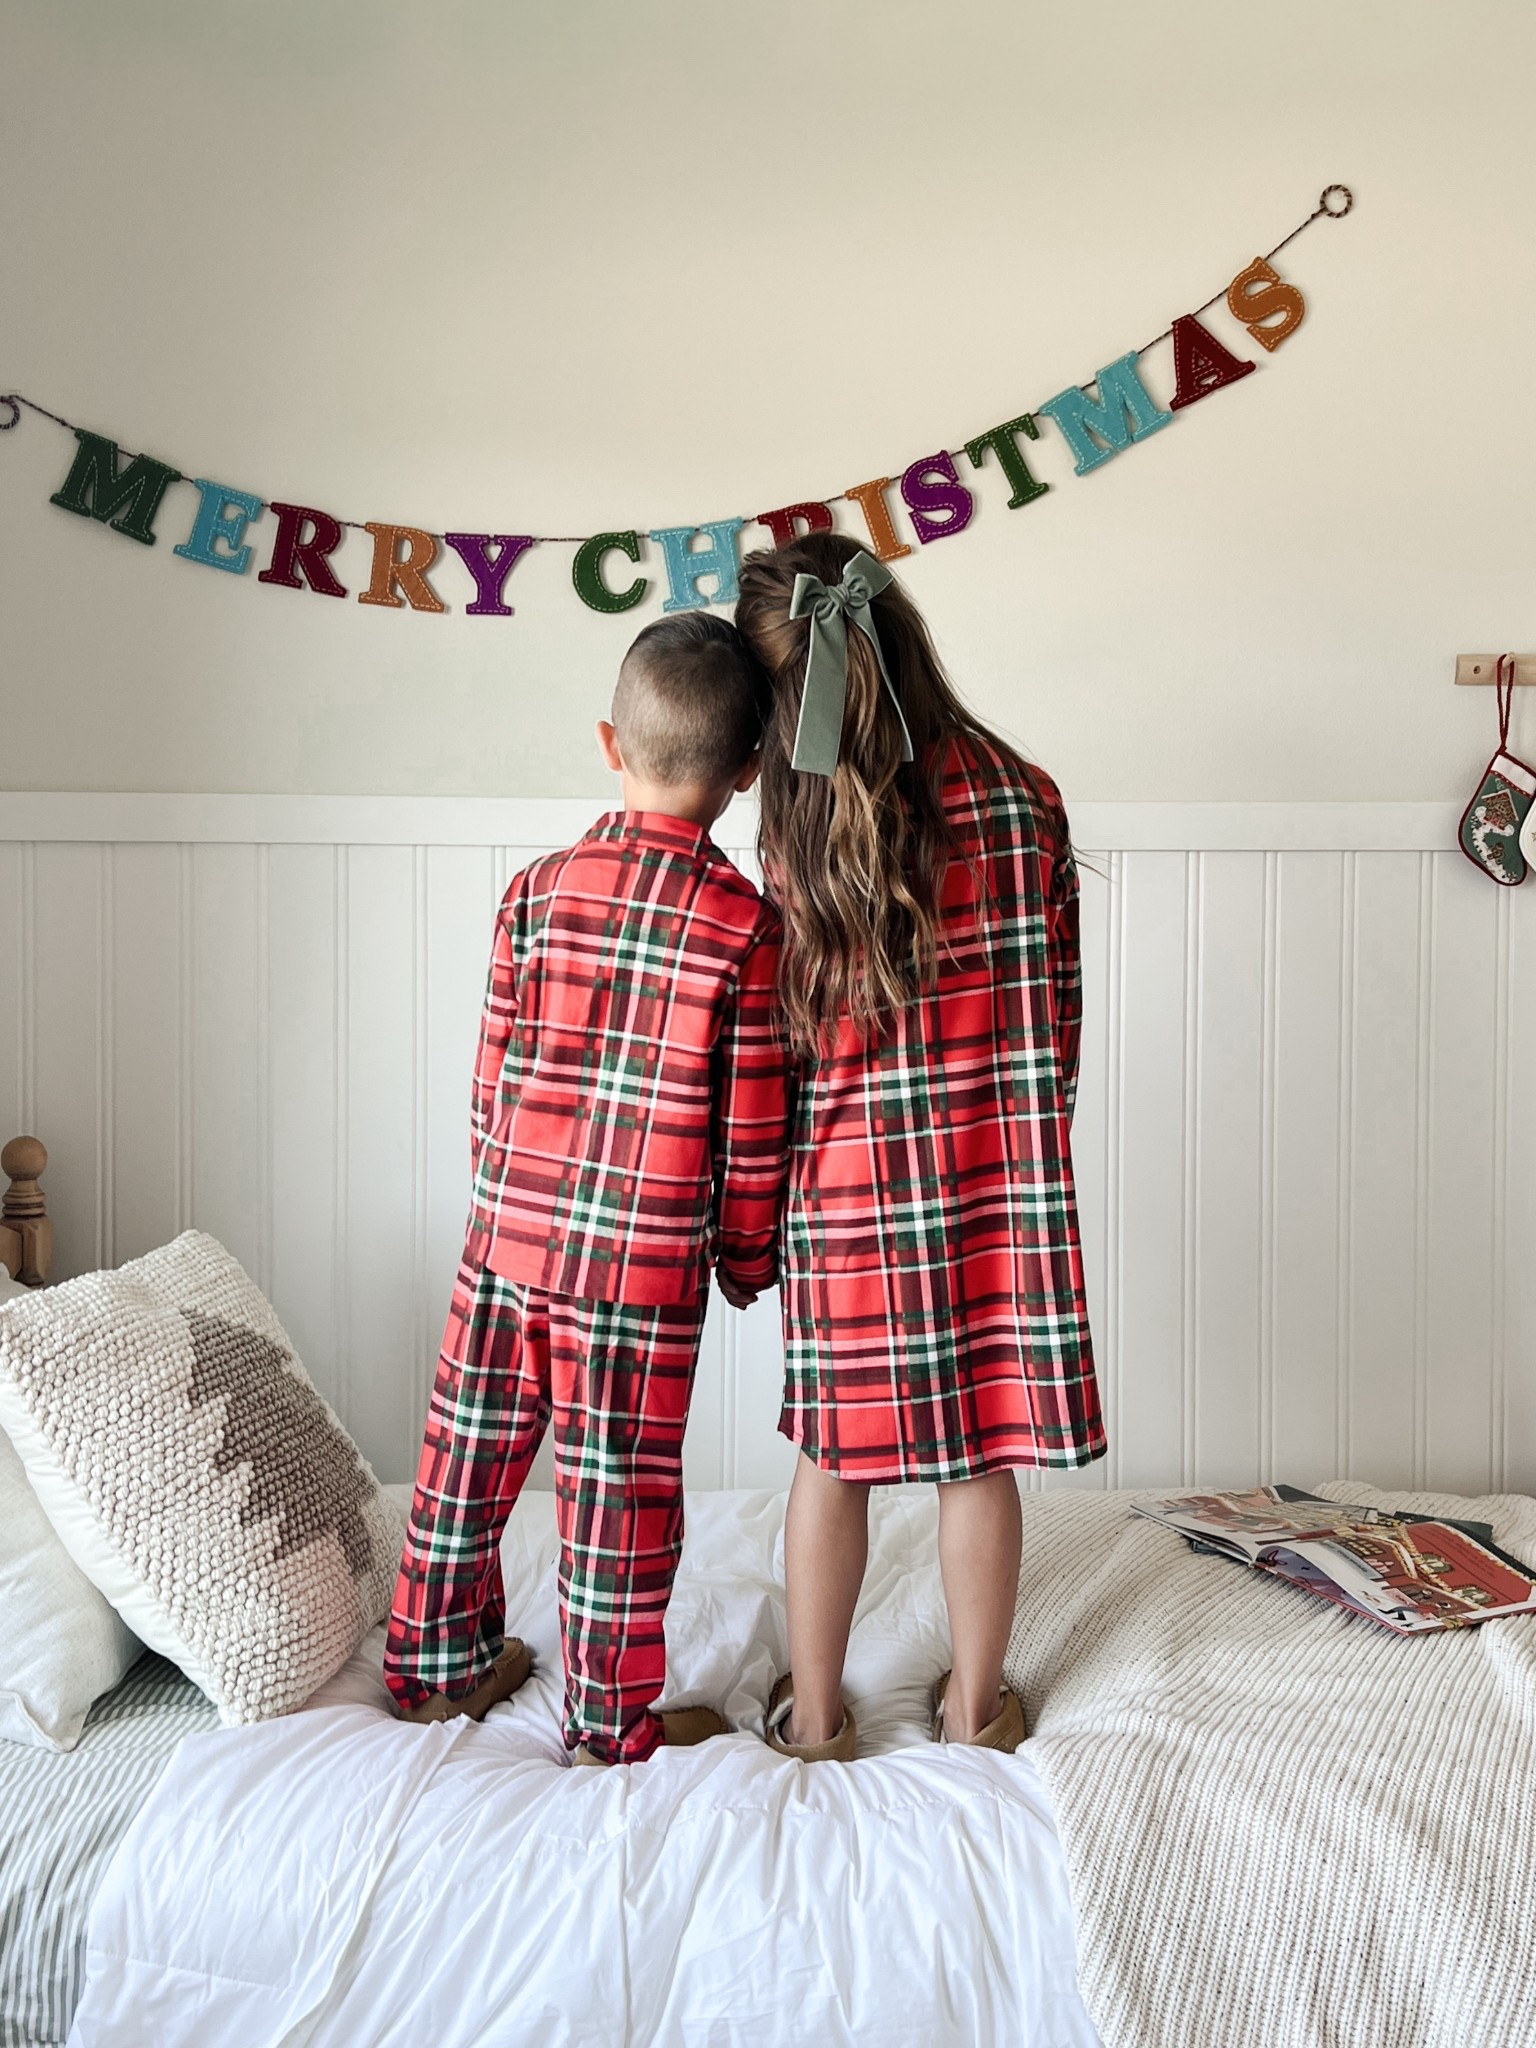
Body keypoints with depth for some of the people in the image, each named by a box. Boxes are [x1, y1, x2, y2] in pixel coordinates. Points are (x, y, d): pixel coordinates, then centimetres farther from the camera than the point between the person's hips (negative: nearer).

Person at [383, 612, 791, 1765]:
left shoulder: (538, 891, -1)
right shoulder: (745, 922, -10)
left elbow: (497, 1079, 4)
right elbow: (751, 1126, -7)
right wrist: (749, 1259, 7)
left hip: (508, 1239, 4)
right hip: (646, 1260, -3)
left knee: (472, 1455, 19)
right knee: (619, 1491, 10)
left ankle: (437, 1667, 38)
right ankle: (615, 1722, 27)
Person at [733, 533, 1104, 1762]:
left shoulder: (799, 833, -11)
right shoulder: (1024, 798, -5)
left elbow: (792, 1028, -4)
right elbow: (1055, 1006, 1)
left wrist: (781, 1175, 11)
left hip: (853, 1174, -1)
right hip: (1003, 1173, 2)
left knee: (834, 1454, 14)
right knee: (981, 1455, 14)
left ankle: (815, 1708, 30)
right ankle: (975, 1704, 31)